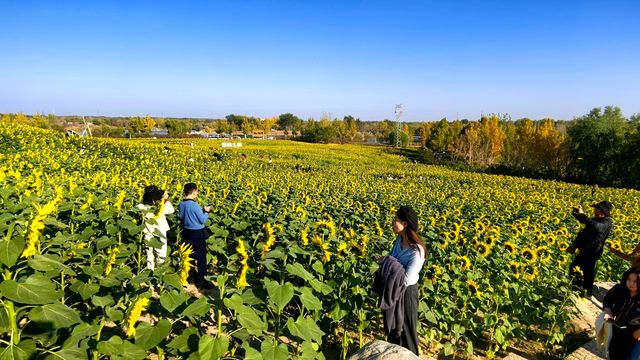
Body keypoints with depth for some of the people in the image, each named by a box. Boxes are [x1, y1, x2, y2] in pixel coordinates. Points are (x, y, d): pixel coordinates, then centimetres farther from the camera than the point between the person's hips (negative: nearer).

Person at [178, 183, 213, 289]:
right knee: (201, 258, 4)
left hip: (186, 232, 7)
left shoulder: (181, 205, -1)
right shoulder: (195, 205, -24)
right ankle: (200, 281, 10)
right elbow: (203, 220, -18)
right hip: (197, 234, -7)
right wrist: (206, 211, -1)